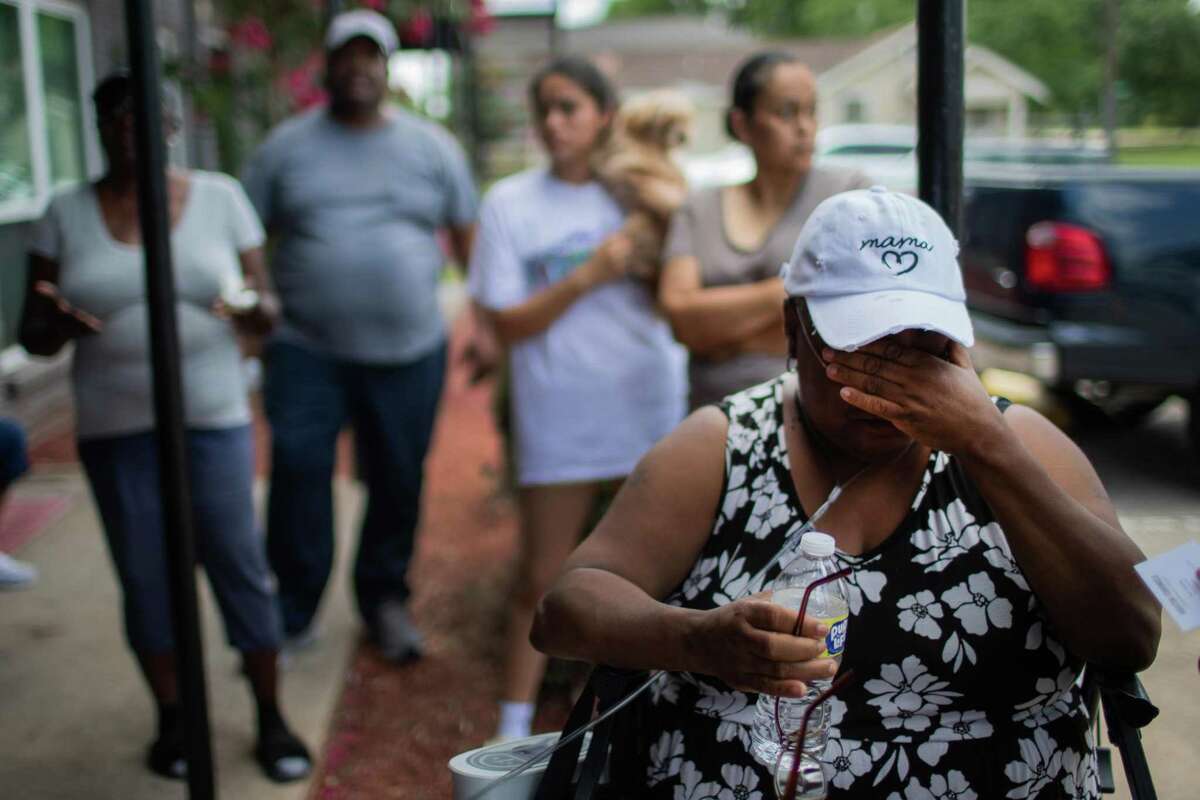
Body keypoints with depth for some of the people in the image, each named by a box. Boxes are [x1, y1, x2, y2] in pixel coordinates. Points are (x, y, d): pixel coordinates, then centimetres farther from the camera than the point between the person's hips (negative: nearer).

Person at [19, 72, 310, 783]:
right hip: (114, 431, 1)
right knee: (146, 578, 8)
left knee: (240, 566, 0)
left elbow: (266, 313, 4)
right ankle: (173, 718, 25)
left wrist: (253, 309, -20)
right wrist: (58, 324, -19)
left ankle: (272, 718, 15)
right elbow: (34, 336, 4)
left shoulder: (220, 196, 1)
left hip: (213, 419, -1)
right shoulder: (67, 214, 3)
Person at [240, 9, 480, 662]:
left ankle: (385, 597, 28)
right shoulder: (287, 147, 6)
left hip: (409, 352, 1)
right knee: (296, 469, -12)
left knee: (399, 481, 8)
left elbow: (469, 238, 10)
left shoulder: (431, 147, 8)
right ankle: (291, 614, 2)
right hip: (307, 350, -1)